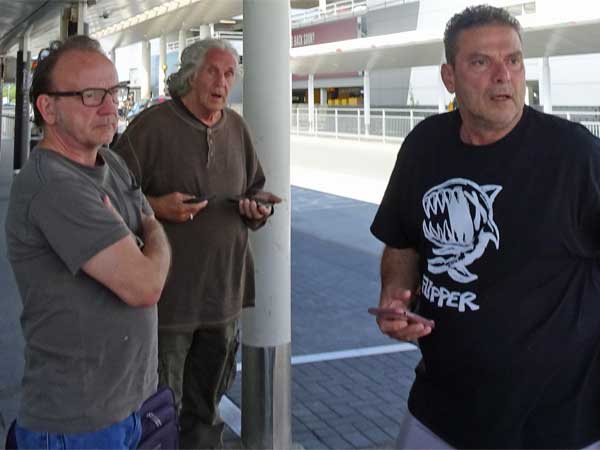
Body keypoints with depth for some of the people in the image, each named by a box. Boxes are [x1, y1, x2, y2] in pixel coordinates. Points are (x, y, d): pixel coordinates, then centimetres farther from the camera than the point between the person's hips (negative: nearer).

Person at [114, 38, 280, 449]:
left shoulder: (237, 128, 9)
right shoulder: (153, 125, -11)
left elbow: (256, 188, 19)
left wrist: (258, 207, -3)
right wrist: (155, 206, -27)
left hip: (225, 289, 6)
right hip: (169, 289, -6)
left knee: (207, 401, 22)